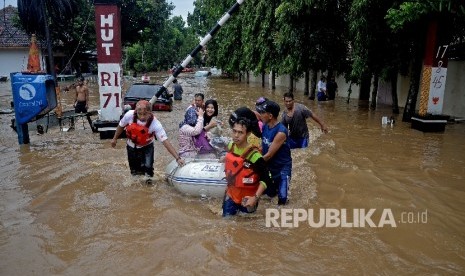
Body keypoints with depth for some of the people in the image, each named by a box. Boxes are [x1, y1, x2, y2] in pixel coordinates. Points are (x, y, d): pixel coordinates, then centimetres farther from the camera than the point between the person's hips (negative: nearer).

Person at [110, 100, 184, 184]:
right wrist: (114, 139, 6)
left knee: (148, 166, -15)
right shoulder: (129, 115, -30)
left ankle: (148, 174, 23)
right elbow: (121, 126, -8)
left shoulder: (155, 124, -35)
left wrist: (177, 158, -42)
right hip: (131, 145, 2)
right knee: (134, 168, 12)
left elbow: (165, 141, -37)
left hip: (147, 146, -2)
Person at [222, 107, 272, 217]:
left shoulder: (254, 155, -26)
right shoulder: (230, 147, -6)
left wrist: (255, 198, -27)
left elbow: (265, 179, -20)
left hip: (247, 200, -5)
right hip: (230, 195, 6)